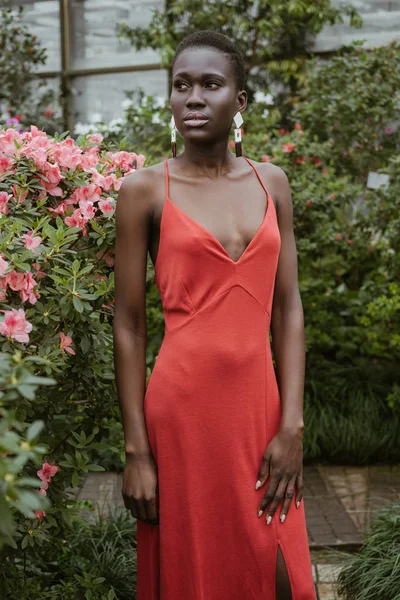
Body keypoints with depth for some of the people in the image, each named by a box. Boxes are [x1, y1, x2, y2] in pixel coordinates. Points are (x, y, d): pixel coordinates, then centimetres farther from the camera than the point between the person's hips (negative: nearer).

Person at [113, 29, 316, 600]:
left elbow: (288, 309, 5)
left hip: (259, 402, 3)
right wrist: (137, 451, -6)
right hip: (183, 406, -3)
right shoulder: (145, 189, -3)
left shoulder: (271, 182, 6)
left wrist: (291, 425, -3)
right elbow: (129, 326, -4)